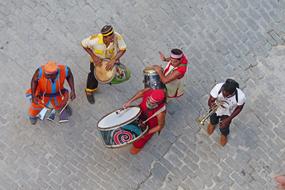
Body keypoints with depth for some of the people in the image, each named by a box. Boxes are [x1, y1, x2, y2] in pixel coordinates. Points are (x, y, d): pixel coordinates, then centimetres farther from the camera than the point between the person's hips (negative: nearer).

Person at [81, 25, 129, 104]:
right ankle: (89, 92, 45)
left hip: (112, 58, 2)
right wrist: (93, 56, -29)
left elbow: (123, 49, -24)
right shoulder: (95, 40, -42)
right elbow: (84, 44, -23)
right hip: (97, 59, -2)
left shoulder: (117, 37, -39)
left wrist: (113, 60, -35)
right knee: (94, 75, 12)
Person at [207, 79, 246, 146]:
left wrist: (228, 120, -19)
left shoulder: (240, 97, -41)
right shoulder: (218, 87, -42)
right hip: (215, 108, 1)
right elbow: (210, 101, -31)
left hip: (227, 113, -1)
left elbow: (239, 108, -19)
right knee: (213, 120, 33)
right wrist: (211, 104, -55)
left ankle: (224, 134, 61)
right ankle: (213, 123, 72)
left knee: (224, 128, 23)